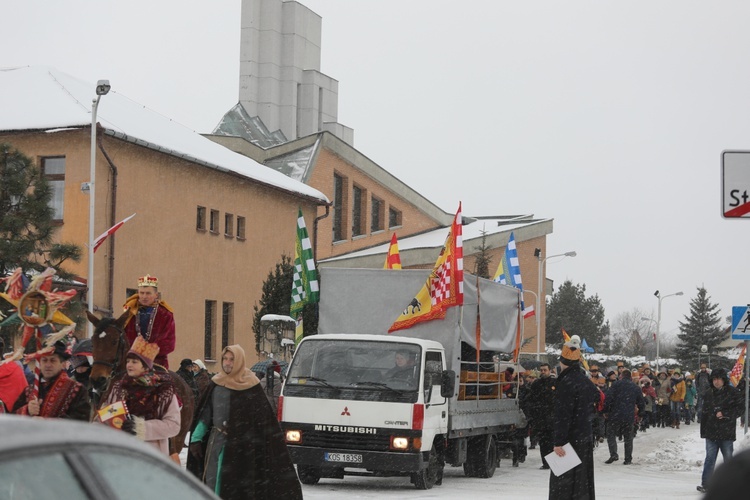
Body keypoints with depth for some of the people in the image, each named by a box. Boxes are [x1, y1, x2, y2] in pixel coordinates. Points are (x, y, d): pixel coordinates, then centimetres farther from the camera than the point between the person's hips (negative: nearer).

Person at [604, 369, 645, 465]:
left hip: (616, 415, -3)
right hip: (630, 417, 3)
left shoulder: (617, 384, -2)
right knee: (628, 438, 12)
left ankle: (613, 454, -10)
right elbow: (642, 404, 15)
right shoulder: (636, 388, 11)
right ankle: (628, 459, 10)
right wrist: (639, 414, 34)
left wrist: (606, 411, 2)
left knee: (611, 434, 7)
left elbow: (609, 399, -10)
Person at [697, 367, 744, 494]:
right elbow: (704, 413, 13)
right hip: (711, 432, 3)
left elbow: (740, 408, -6)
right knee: (710, 459, 2)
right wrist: (703, 430, 11)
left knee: (728, 459, 7)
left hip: (727, 432, -3)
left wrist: (724, 414, -15)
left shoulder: (732, 393, -5)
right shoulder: (708, 394, 8)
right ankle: (705, 485, 5)